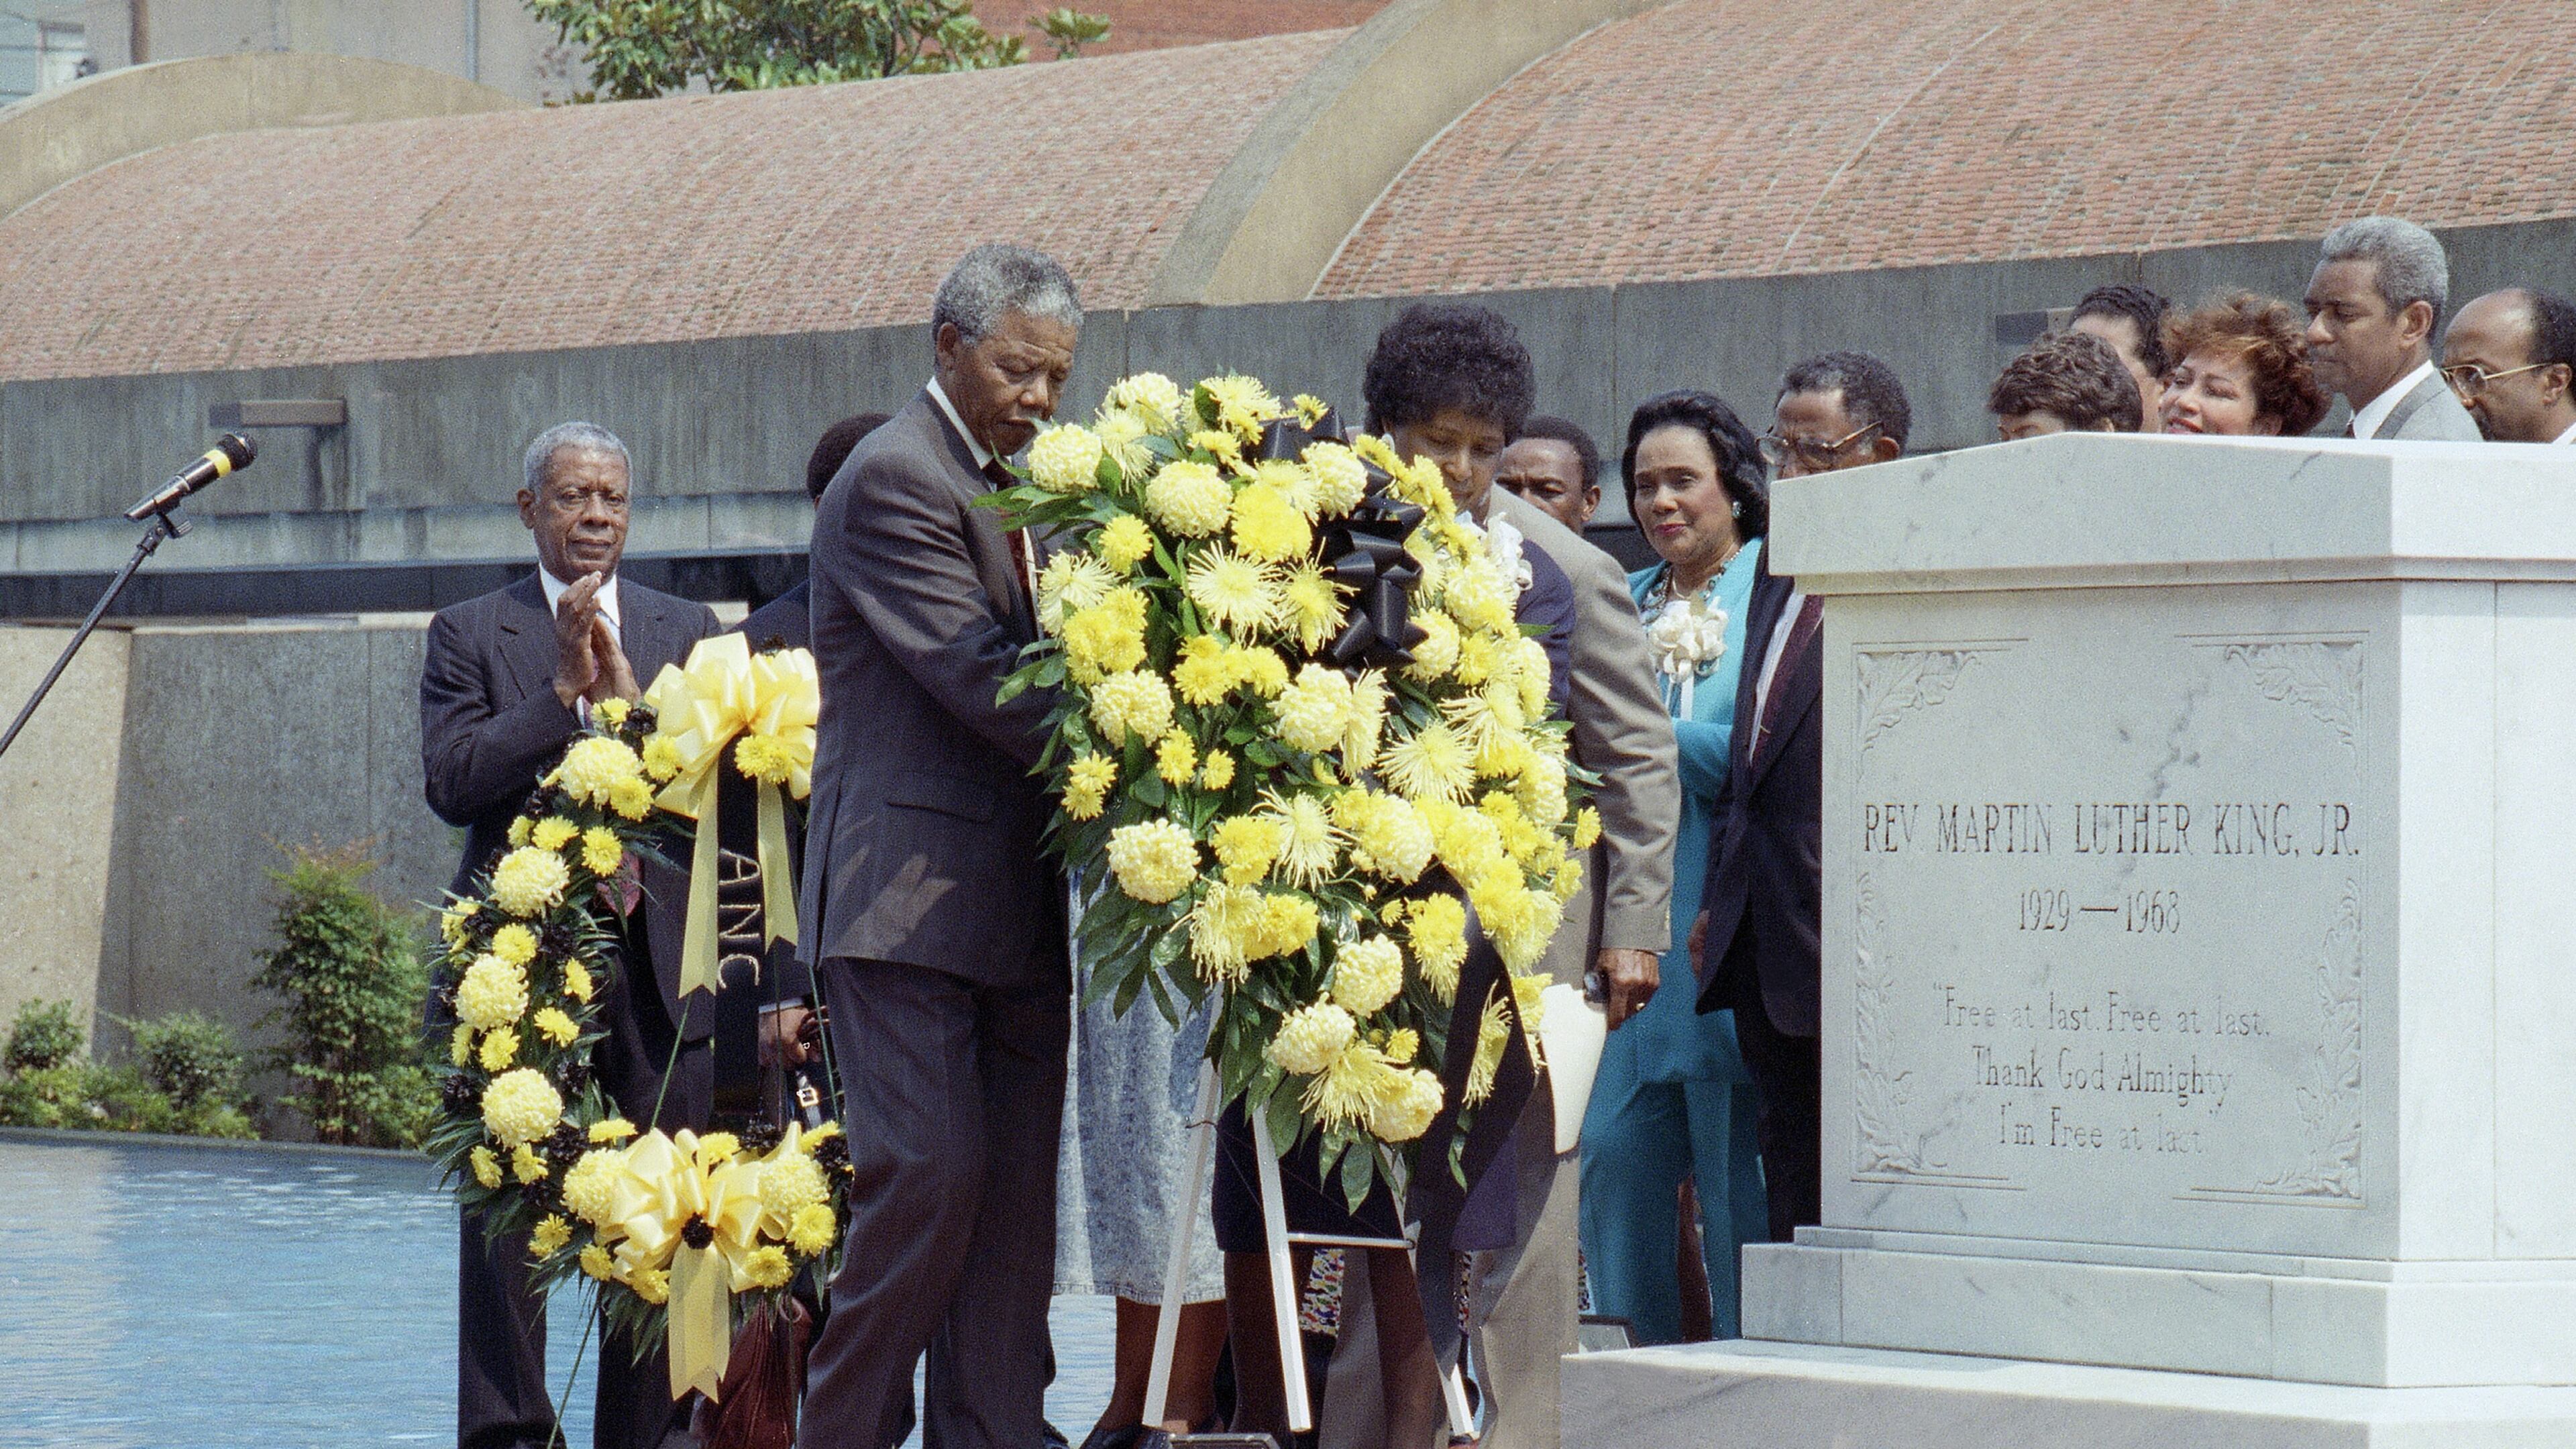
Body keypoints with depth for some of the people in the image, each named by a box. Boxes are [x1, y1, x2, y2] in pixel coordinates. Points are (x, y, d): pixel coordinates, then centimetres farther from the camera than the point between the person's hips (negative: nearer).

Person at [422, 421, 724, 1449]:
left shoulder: (685, 632, 14)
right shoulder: (471, 634, 8)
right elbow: (452, 782, -5)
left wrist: (628, 698, -10)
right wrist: (566, 691, -11)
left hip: (658, 963, 2)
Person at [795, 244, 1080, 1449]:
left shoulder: (1024, 487, 19)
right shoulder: (894, 479, -9)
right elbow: (981, 682, -17)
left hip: (1014, 899, 9)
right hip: (909, 895, -9)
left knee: (1015, 1199, 5)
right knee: (927, 1179, -13)